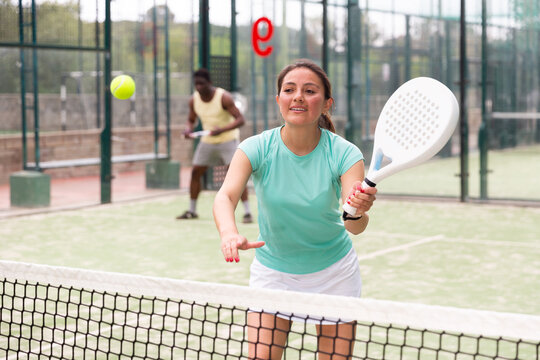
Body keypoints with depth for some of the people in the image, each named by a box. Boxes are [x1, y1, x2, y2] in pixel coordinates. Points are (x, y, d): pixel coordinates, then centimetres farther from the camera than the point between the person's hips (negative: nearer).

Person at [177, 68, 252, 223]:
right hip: (208, 141, 6)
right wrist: (188, 129, -13)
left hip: (228, 139, -5)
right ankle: (192, 210, 20)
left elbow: (240, 119, -25)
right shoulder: (194, 100, -5)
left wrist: (222, 130, -39)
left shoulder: (224, 97, -21)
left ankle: (247, 212, -15)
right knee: (195, 172, 5)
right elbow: (191, 120, 11)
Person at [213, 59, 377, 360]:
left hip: (333, 275, 0)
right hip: (273, 274, 0)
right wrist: (229, 233, -52)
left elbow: (356, 226, -29)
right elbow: (226, 196, -31)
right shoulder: (257, 148, -17)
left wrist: (358, 213, -53)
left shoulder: (344, 153, -19)